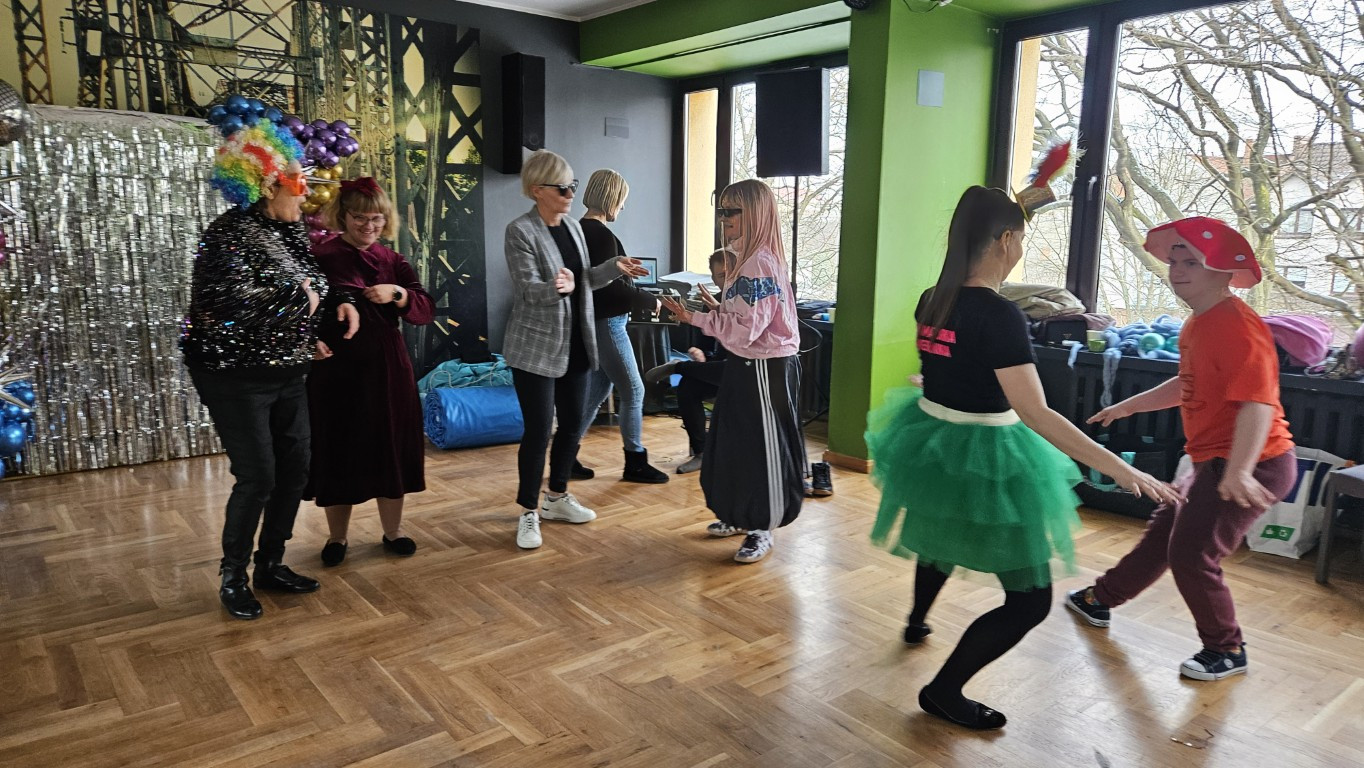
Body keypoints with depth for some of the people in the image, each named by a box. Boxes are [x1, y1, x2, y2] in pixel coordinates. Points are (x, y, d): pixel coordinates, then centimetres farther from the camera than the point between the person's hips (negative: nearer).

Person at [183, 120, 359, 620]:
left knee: (295, 470, 10)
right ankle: (232, 578, 17)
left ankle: (271, 565, 27)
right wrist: (302, 299, -17)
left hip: (288, 375, 8)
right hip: (237, 379, -8)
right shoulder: (230, 234, -17)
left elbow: (313, 284, 22)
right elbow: (237, 304, -29)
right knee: (257, 478, -4)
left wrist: (339, 303, 1)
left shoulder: (291, 230, 8)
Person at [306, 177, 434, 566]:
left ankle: (393, 530, 27)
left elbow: (426, 310, -2)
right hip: (336, 370, -3)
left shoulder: (394, 261, 7)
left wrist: (397, 294, -18)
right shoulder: (320, 257, -4)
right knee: (338, 451, 7)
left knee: (390, 448, 11)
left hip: (387, 369, 3)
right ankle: (337, 536, 26)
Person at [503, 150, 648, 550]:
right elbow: (528, 290, -20)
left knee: (573, 423, 12)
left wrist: (614, 267, -1)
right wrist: (555, 287, -40)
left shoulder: (572, 226, 9)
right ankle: (529, 512, 11)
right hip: (536, 347, -7)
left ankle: (557, 497, 30)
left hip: (575, 343, 7)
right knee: (539, 429, -4)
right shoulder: (520, 231, -13)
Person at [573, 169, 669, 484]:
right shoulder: (602, 234, -18)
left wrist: (642, 296, 16)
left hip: (594, 321, 9)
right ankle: (635, 463, 11)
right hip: (606, 323, -9)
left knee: (597, 390, 16)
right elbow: (613, 287, -20)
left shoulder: (581, 230, 10)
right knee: (633, 390, 1)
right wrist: (651, 301, -8)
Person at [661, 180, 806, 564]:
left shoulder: (762, 262, -20)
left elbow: (746, 328, -23)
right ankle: (741, 516, 34)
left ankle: (763, 530, 16)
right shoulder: (743, 259, 11)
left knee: (764, 447, 2)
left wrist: (695, 318, -21)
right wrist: (710, 309, 5)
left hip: (766, 369, -10)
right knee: (734, 441, 18)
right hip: (744, 364, 10)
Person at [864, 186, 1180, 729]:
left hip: (932, 441, 9)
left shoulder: (933, 300, -1)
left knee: (945, 537, 39)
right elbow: (1036, 415, -28)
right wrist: (1121, 470, -27)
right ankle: (943, 692, 13)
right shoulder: (999, 315, -24)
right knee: (1030, 600, 6)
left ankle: (917, 621, 62)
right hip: (980, 458, -9)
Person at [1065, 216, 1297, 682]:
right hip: (1216, 461, 10)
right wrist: (1128, 407, 28)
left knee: (1192, 554, -6)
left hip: (1253, 465, -10)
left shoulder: (1238, 327, -23)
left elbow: (1258, 404, -31)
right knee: (1163, 530, 20)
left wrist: (1239, 471, -42)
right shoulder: (1199, 323, 9)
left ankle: (1226, 651, 15)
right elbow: (1189, 386, 24)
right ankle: (1101, 600, 36)